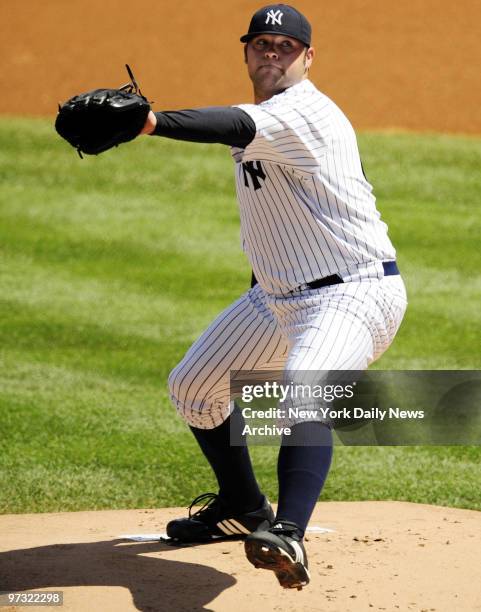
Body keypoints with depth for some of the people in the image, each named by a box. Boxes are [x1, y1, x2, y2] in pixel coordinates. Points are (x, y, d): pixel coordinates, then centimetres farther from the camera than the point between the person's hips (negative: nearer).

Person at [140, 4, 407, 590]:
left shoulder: (305, 113, -20)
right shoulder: (267, 118, 11)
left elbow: (239, 128, -40)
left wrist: (154, 122, -56)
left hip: (354, 294, -10)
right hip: (279, 295, 11)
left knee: (302, 394, -37)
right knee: (193, 386, 18)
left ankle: (288, 536, -52)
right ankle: (242, 508, 37)